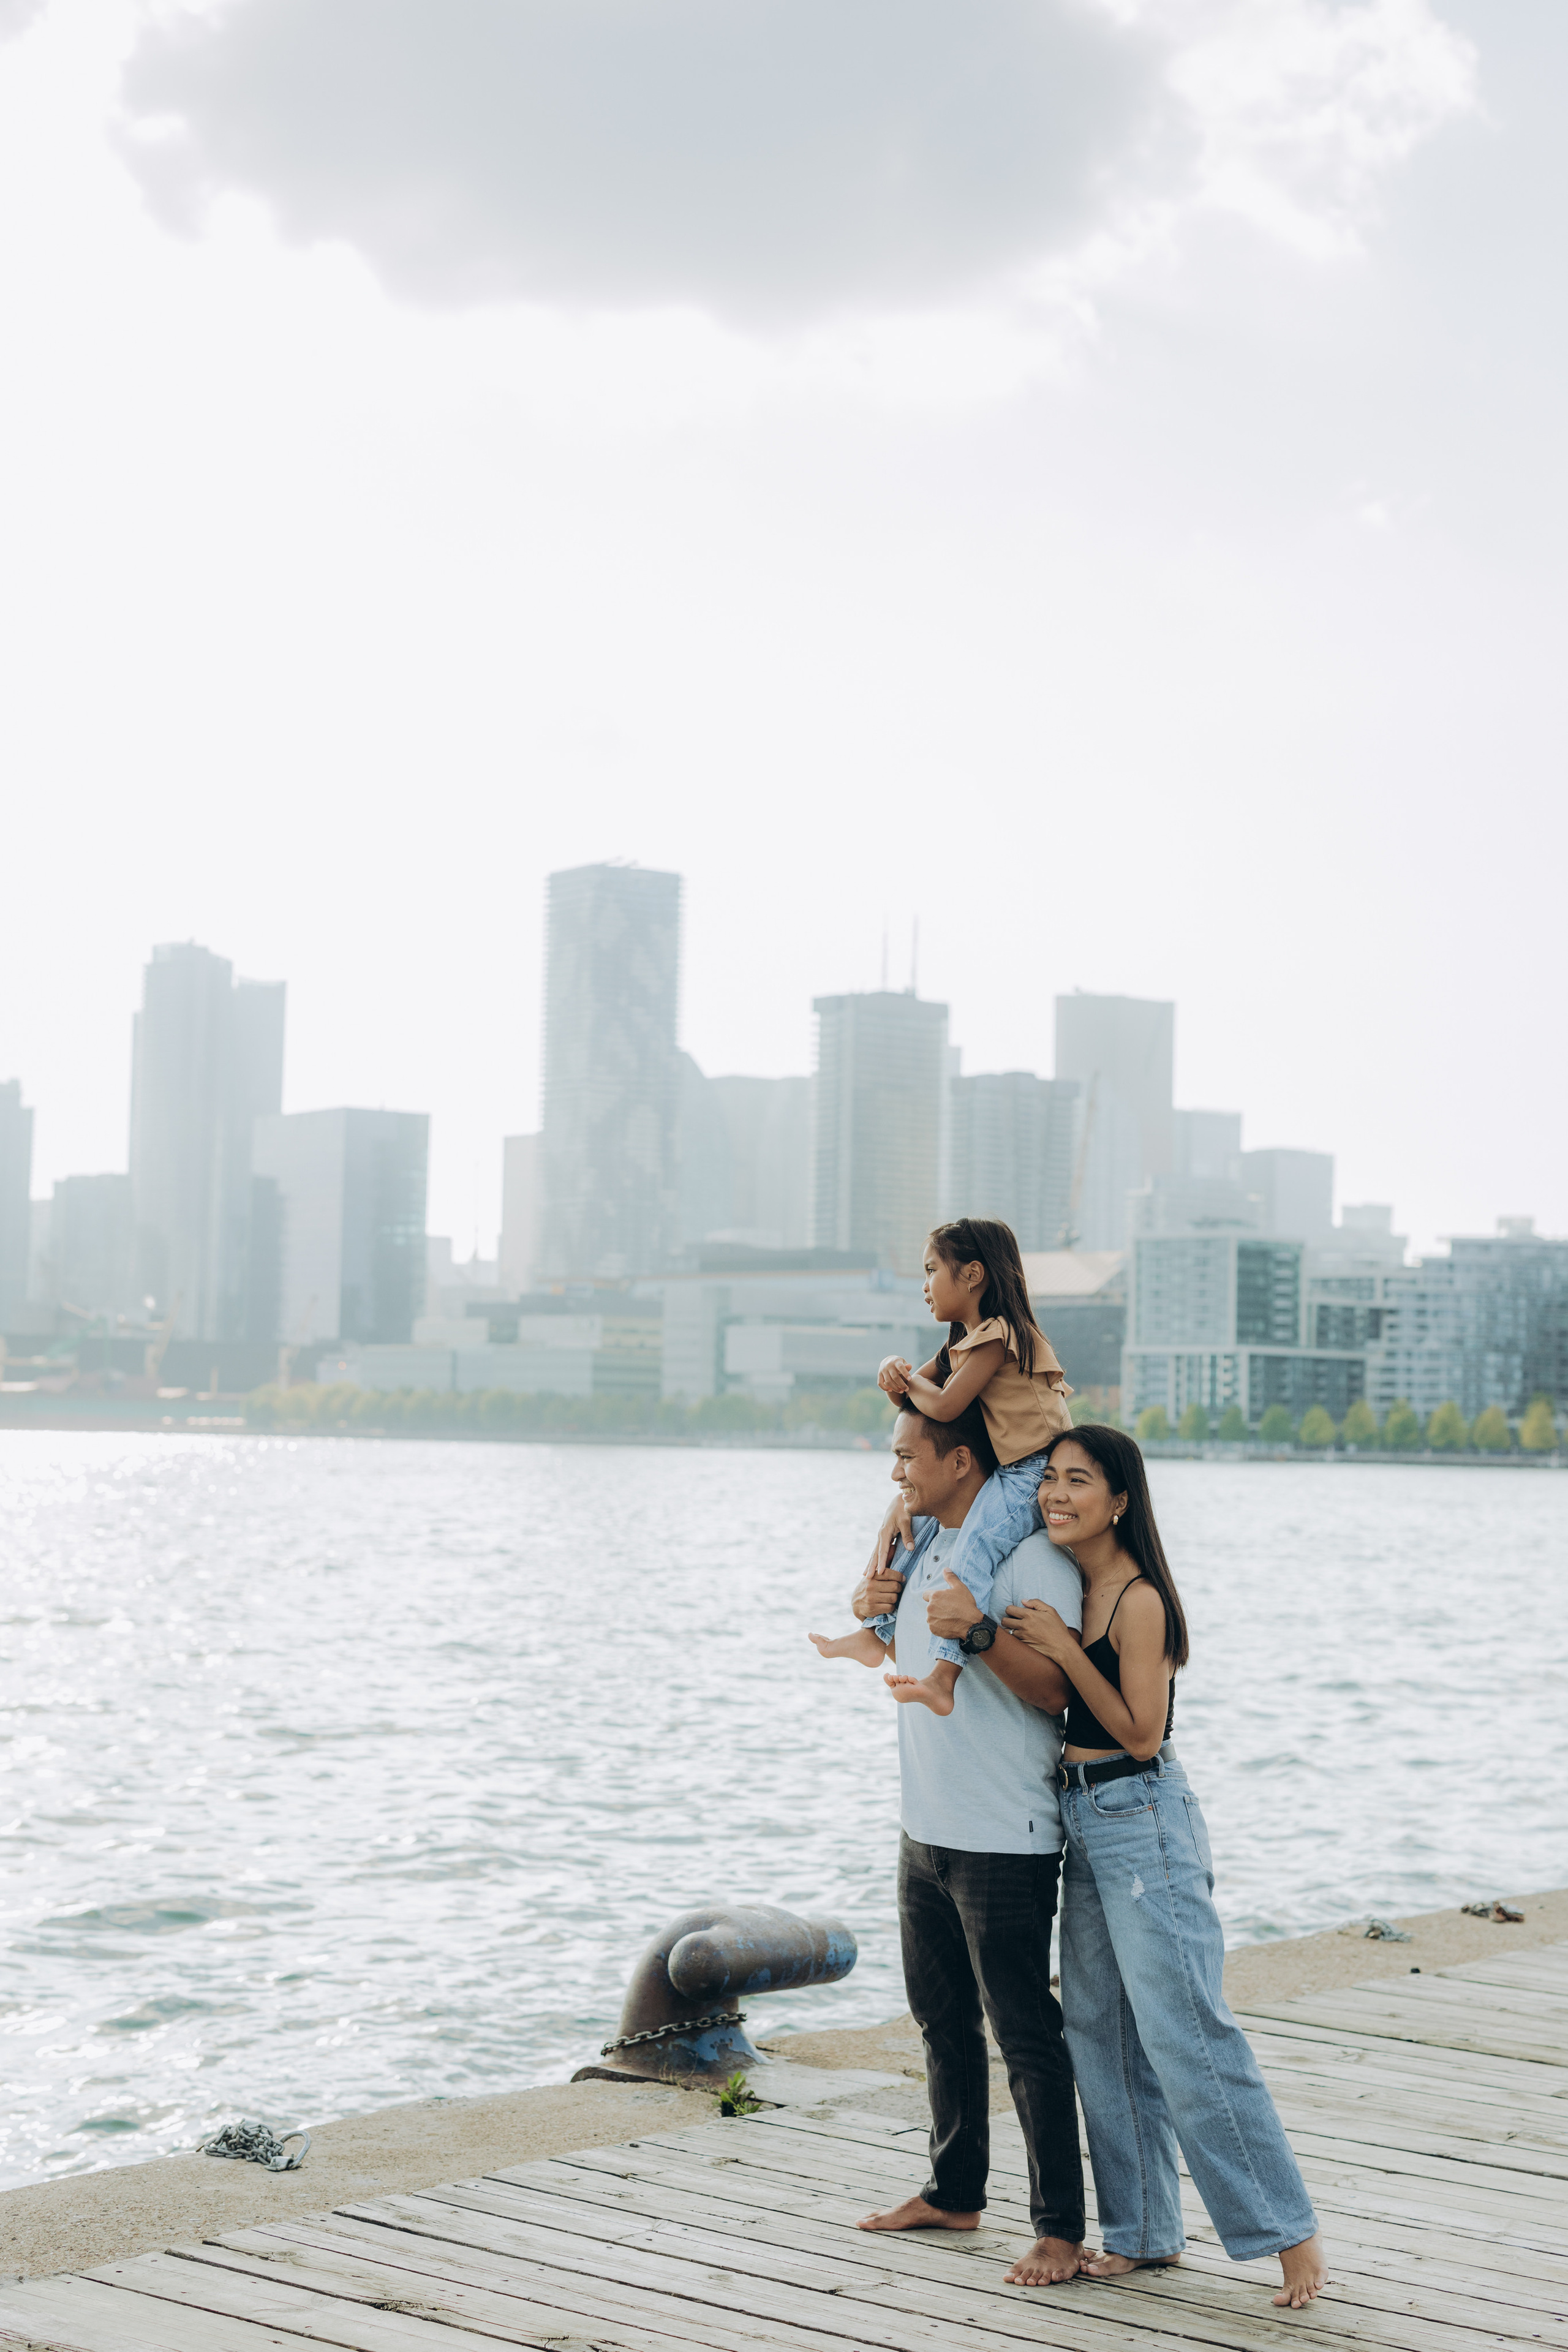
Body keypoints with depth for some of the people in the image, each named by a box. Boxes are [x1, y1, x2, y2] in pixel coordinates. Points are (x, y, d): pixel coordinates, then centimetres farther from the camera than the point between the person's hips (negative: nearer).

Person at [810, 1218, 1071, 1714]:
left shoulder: (997, 1334, -13)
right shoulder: (965, 1342, 21)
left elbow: (944, 1406, -21)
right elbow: (912, 1392, 19)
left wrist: (907, 1381, -1)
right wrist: (895, 1373, -5)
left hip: (1035, 1472, -11)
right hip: (1003, 1474, 11)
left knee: (973, 1546, -34)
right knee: (906, 1520, 17)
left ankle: (943, 1676, -49)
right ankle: (876, 1634, 23)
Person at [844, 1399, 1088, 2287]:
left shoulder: (1030, 1553, -15)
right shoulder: (924, 1542, 11)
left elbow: (1054, 1689, -20)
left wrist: (980, 1634, -34)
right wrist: (872, 1608, 5)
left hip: (1005, 1839, -9)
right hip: (927, 1828, 9)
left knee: (1024, 2033, -4)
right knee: (944, 2022, 19)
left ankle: (1061, 2229, 3)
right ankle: (955, 2192, 32)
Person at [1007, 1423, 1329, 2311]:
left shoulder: (1139, 1601, -17)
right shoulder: (1068, 1587, 8)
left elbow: (1141, 1735, -17)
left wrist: (1063, 1649, -20)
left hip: (1142, 1821, -9)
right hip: (1085, 1822, 9)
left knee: (1185, 2038, -8)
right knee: (1103, 2037, 12)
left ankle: (1290, 2229, 1)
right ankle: (1144, 2232, 21)